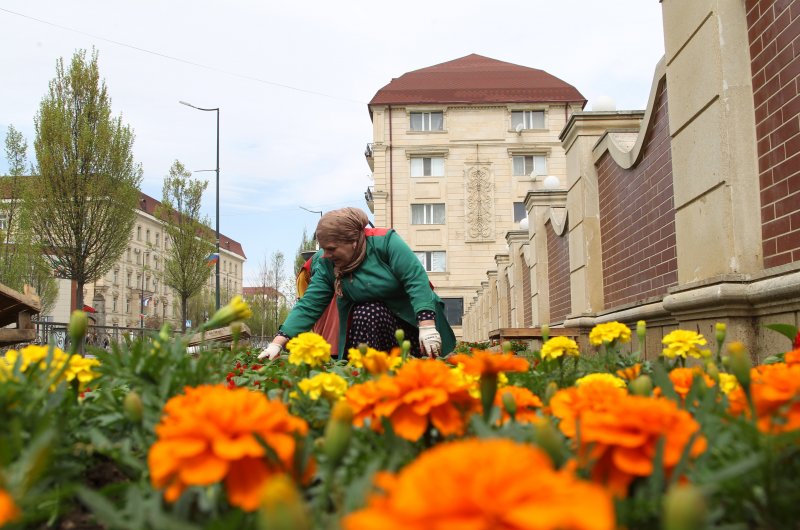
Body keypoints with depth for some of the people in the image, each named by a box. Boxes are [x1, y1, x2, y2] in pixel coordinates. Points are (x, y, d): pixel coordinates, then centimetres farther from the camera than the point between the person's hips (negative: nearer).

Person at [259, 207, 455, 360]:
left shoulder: (385, 241, -22)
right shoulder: (326, 264, -10)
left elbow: (417, 281, -26)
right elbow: (308, 307, -12)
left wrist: (427, 326, -35)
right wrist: (277, 344, -22)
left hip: (414, 314, -3)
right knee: (363, 314, -30)